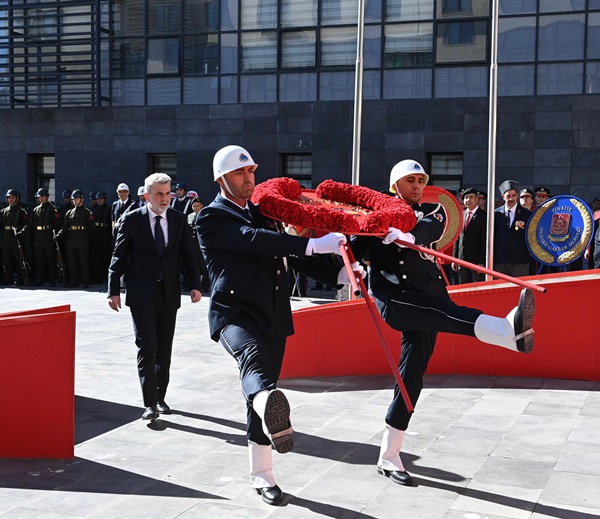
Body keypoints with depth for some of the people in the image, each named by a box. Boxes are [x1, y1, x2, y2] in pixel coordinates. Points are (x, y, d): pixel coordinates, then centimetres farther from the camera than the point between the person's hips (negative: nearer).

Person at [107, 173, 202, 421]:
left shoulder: (179, 220, 5)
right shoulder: (131, 220, -2)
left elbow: (188, 255, 7)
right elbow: (119, 258, -1)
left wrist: (195, 285, -4)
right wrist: (114, 291, -6)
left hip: (169, 294, 3)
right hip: (141, 295, -3)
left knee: (164, 349, 9)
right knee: (147, 348, -8)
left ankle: (160, 397, 22)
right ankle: (150, 403, -6)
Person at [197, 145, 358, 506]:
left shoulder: (262, 212, 18)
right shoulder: (211, 218, -5)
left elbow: (290, 255, 20)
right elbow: (254, 240, -22)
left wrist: (339, 275, 6)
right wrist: (313, 244, -29)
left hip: (273, 316, 7)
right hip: (235, 313, -6)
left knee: (262, 392, 12)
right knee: (253, 355, -37)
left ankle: (262, 476, 25)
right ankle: (272, 410, -71)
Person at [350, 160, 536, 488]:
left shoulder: (432, 212, 15)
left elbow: (431, 228, -9)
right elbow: (356, 246, 1)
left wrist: (409, 235, -31)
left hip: (424, 299, 4)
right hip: (392, 297, -4)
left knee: (411, 375, 4)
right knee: (443, 309, -33)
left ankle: (388, 458, 14)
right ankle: (510, 329, -63)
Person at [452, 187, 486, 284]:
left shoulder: (483, 216, -5)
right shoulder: (461, 215, 12)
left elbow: (485, 240, -8)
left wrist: (481, 262, -13)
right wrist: (455, 259, 9)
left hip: (477, 261, -5)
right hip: (462, 260, 5)